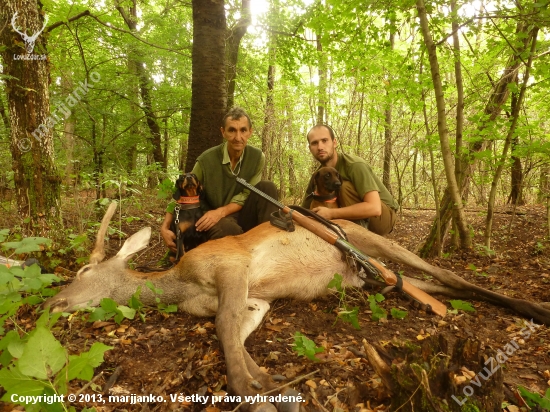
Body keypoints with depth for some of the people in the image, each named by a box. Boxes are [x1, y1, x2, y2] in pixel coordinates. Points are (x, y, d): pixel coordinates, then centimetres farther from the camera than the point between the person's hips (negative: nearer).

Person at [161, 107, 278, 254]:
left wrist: (221, 211, -26)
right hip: (213, 219, -3)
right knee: (228, 229, -39)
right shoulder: (206, 160, -15)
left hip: (243, 216, 4)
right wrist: (165, 227, -21)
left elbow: (246, 195, -9)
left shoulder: (257, 157, -8)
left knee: (267, 187, -20)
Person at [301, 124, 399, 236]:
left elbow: (374, 208, -36)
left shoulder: (354, 165, -25)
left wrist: (331, 213, -35)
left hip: (384, 215, -6)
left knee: (345, 187, -28)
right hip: (357, 219, 7)